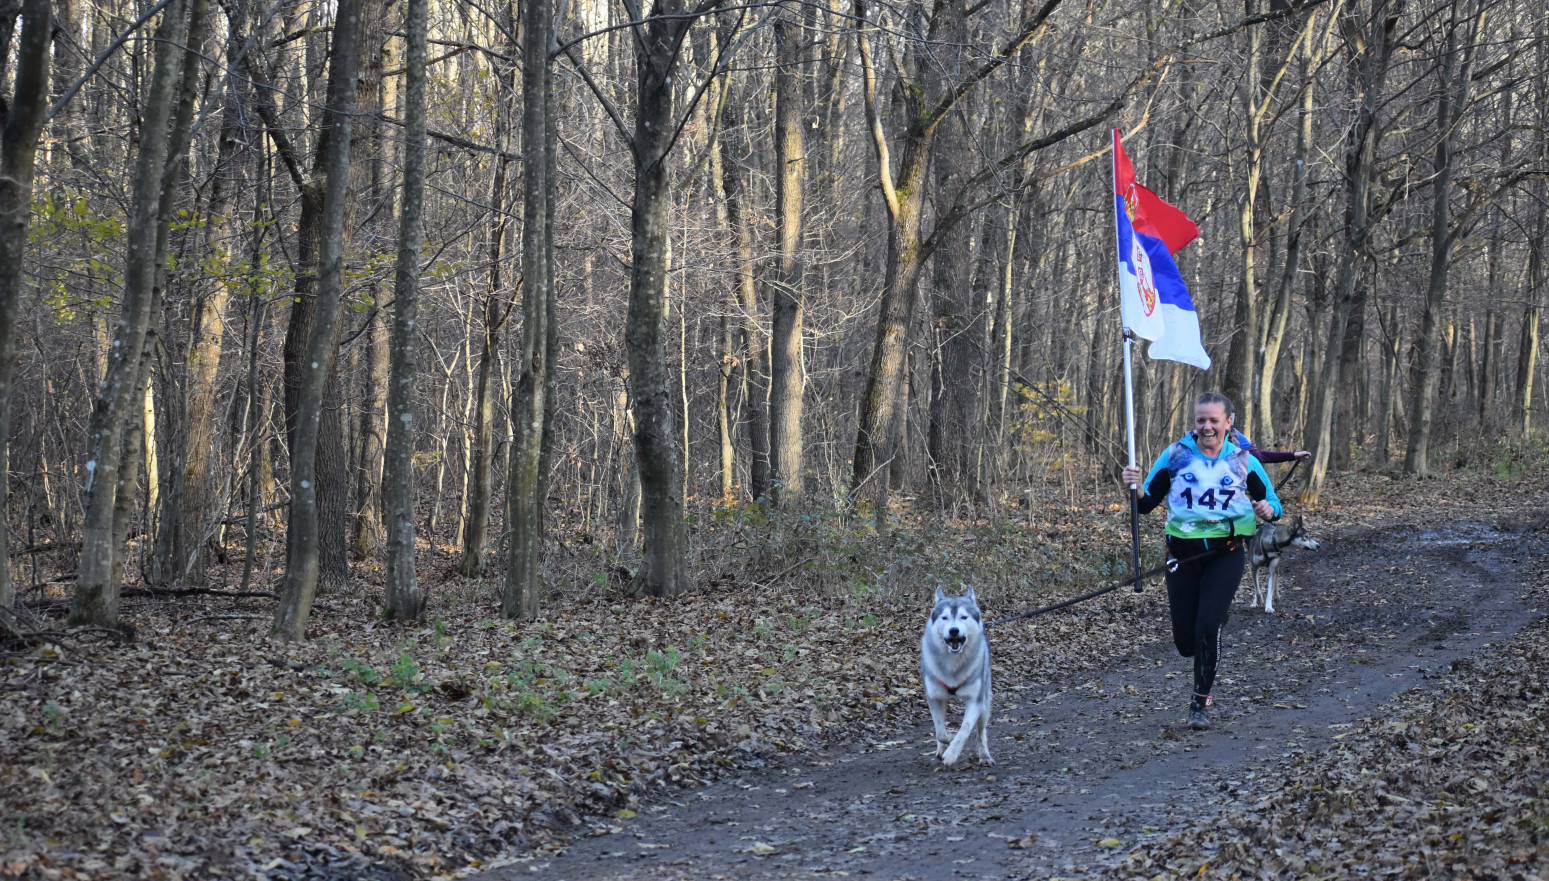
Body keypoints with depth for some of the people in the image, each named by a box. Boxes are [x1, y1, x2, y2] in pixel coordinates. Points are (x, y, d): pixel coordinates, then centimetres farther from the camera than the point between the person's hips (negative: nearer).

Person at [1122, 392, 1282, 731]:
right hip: (1182, 554, 2)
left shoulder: (1243, 460, 1)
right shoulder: (1175, 455, 0)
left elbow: (1271, 500, 8)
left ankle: (1201, 701, 2)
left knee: (1207, 628, -18)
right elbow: (1147, 504, 0)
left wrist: (1269, 510, -15)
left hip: (1226, 554, -1)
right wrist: (1136, 487, -22)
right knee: (1185, 642, 3)